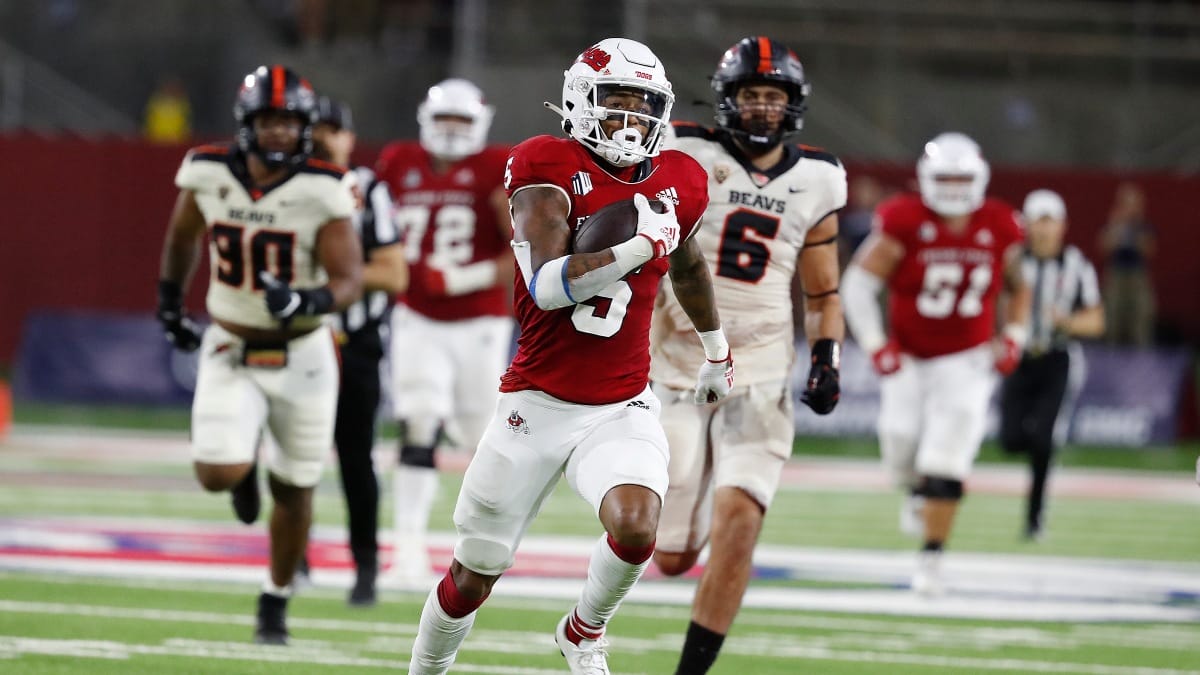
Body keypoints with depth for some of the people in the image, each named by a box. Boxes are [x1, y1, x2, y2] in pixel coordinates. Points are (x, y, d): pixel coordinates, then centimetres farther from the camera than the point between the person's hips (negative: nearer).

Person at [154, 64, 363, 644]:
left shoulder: (322, 192, -17)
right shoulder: (208, 175, -9)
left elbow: (349, 280, -19)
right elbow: (183, 238, 13)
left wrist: (310, 301, -40)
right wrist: (169, 303, 22)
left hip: (301, 356, -1)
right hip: (230, 352, 1)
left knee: (294, 490, 10)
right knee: (217, 476, -17)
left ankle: (276, 602, 31)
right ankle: (243, 462, 22)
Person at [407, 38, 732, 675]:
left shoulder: (678, 184, 4)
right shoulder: (548, 167, -11)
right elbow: (547, 284, -24)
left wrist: (716, 349, 38)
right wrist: (641, 247, -25)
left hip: (622, 411, 2)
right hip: (537, 404, -2)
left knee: (635, 528, -26)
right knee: (474, 574, 8)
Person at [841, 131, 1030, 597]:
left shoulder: (998, 230, -5)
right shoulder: (905, 223, -14)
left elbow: (1017, 287, 13)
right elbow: (858, 283, -10)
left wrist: (1014, 337, 0)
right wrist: (874, 344, -16)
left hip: (967, 362, 0)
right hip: (909, 360, 0)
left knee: (945, 464, -11)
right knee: (902, 447, 2)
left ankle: (931, 557, -4)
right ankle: (916, 489, 40)